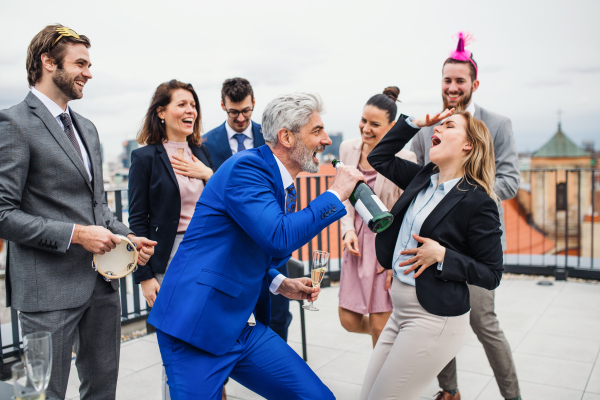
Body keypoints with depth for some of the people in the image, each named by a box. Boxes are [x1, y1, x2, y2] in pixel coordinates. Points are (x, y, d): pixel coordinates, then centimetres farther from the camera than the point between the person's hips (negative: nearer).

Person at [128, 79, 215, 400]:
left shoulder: (201, 153, 10)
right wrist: (145, 276, -9)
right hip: (170, 261, -5)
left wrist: (208, 175, -6)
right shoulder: (146, 157, -5)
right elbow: (138, 221, -6)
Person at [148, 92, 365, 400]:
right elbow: (279, 237, -30)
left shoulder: (287, 188, 11)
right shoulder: (246, 167, -16)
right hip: (197, 325, -8)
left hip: (246, 325, 8)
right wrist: (336, 194, -19)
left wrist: (280, 283, 9)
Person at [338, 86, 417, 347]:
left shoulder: (404, 159, -15)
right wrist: (348, 229, -7)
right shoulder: (348, 148, 0)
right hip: (357, 243, 5)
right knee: (349, 321, 9)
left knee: (379, 325, 3)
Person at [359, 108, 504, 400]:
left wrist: (442, 255, -20)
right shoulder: (423, 178, 8)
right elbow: (378, 157, 19)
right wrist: (414, 124, 10)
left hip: (434, 319, -8)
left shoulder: (478, 202, -12)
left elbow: (491, 275, -11)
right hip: (401, 311, 8)